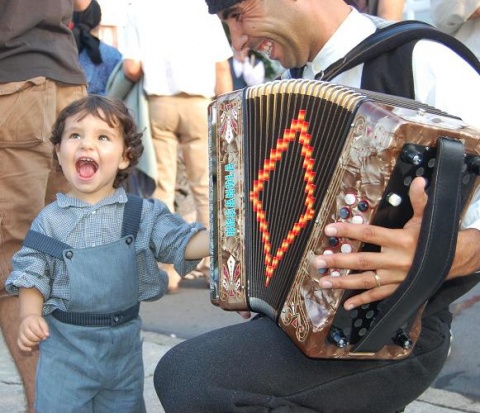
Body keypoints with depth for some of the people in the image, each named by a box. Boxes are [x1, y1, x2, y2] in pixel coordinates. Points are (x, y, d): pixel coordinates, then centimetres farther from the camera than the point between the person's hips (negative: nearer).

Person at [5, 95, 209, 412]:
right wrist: (30, 315, -18)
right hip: (65, 346, -1)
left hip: (123, 346, 2)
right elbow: (32, 274, 0)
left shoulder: (143, 214, -2)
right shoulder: (50, 220, -2)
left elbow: (183, 243, -8)